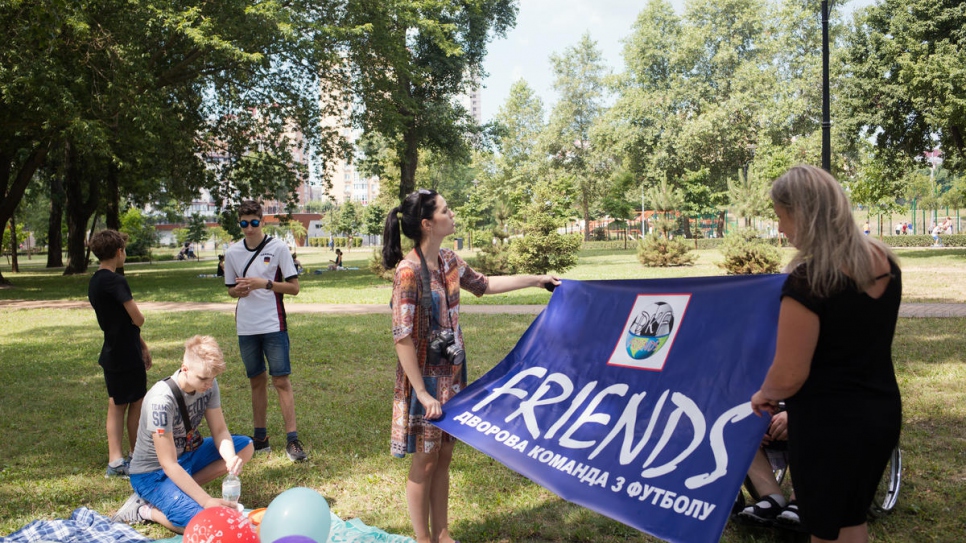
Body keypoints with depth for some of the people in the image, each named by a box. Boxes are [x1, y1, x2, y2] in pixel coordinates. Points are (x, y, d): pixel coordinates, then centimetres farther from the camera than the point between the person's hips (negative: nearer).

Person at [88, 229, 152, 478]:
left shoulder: (94, 282, 10)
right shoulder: (115, 281, -20)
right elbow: (138, 319, -21)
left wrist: (142, 345, 17)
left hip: (112, 353, 9)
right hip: (126, 355, -9)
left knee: (116, 405, 12)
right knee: (136, 405, 4)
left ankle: (115, 459, 13)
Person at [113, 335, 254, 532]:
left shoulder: (208, 384, -12)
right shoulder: (161, 400, -31)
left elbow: (219, 430, -6)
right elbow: (169, 465, -28)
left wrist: (230, 458, -28)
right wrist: (206, 500, -32)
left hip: (188, 455, 8)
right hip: (154, 472, -8)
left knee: (245, 447, -6)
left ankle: (184, 488, -4)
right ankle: (144, 509, 0)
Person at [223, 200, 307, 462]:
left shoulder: (278, 248, -4)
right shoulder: (233, 253, 7)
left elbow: (294, 287, -4)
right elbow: (231, 290, 18)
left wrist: (264, 284, -17)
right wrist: (239, 290, -5)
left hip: (273, 325, -4)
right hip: (246, 328, 4)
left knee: (281, 381, -6)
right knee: (257, 381, 13)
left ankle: (292, 440, -2)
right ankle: (261, 438, 22)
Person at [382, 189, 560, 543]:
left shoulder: (448, 261, 3)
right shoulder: (409, 271, -21)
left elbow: (485, 285, 21)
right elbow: (402, 338, -21)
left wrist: (537, 279, 24)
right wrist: (422, 393, -21)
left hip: (452, 374, 7)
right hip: (426, 378, -7)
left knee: (444, 456, 16)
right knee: (425, 462, 6)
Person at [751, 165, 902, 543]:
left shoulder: (808, 280, -25)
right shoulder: (882, 260, -1)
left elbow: (789, 376, -22)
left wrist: (764, 395, 0)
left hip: (829, 425, -7)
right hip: (883, 412, 8)